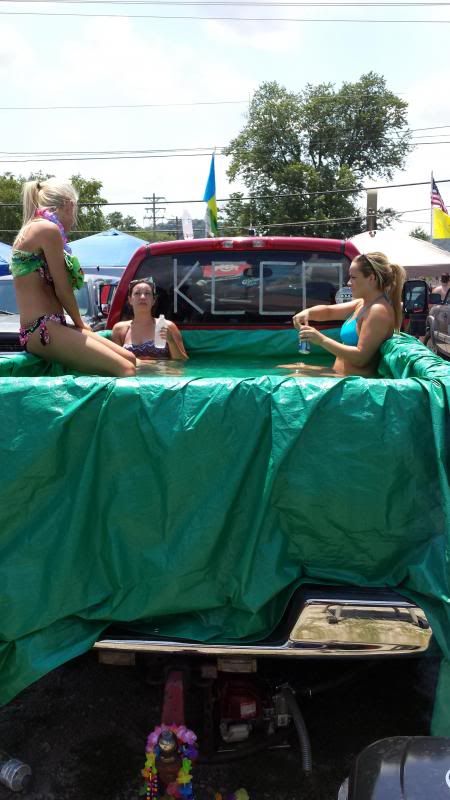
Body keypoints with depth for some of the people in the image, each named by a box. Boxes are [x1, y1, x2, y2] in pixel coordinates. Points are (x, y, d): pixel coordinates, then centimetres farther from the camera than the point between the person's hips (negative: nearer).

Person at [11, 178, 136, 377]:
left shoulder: (34, 229, 20)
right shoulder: (48, 229, -9)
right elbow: (62, 289, -10)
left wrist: (79, 324, 11)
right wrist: (80, 322, 7)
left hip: (44, 329, 10)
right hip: (42, 330, -10)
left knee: (129, 359, 5)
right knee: (125, 370, -18)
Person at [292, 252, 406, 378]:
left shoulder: (378, 310, -19)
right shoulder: (363, 303, 11)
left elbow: (360, 357, -25)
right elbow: (329, 311, 17)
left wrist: (322, 340, -25)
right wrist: (307, 312, -5)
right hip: (340, 375, 10)